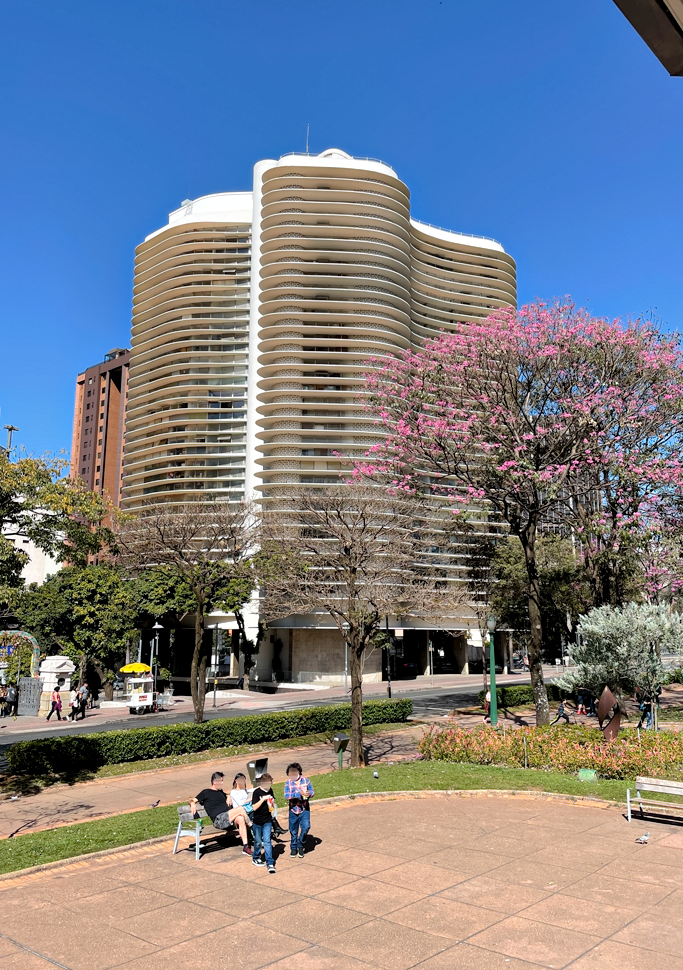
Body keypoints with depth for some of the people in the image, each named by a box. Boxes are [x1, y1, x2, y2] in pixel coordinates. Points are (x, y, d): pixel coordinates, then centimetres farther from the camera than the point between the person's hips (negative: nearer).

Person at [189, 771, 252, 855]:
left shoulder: (220, 791, 26)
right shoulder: (206, 792, 8)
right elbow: (193, 800, 4)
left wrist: (228, 798, 22)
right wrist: (193, 804, -19)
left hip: (229, 818, 6)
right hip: (219, 819, -6)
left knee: (241, 819, -27)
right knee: (241, 809, -24)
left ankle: (245, 846, -25)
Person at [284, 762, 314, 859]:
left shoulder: (305, 780, -3)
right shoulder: (288, 783, -6)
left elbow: (312, 791, 3)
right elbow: (287, 795, -16)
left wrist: (309, 794, -21)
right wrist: (299, 793, -27)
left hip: (304, 809, 0)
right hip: (293, 810, 0)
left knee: (305, 827, -15)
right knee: (293, 831, 11)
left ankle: (300, 845, 8)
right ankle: (293, 848, 33)